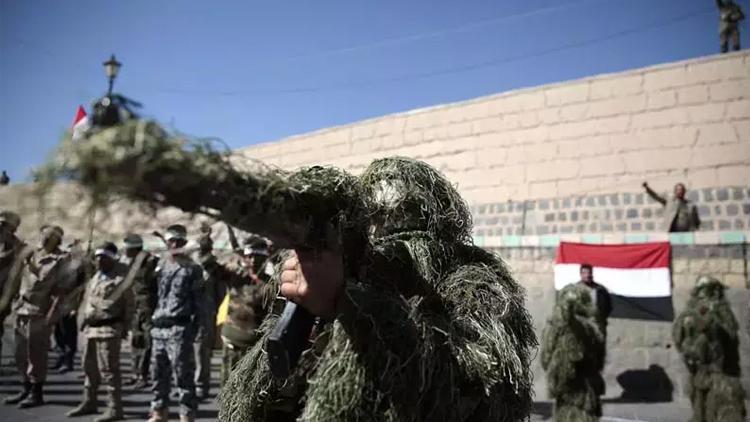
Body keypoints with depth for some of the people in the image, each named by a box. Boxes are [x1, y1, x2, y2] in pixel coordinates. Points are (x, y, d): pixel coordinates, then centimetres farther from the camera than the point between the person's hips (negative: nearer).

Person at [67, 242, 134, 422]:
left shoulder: (121, 278, -11)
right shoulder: (96, 277, 16)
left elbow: (129, 304, -12)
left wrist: (125, 326, -15)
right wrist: (85, 321, 17)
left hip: (109, 328, -9)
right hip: (91, 328, 9)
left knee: (108, 369, -7)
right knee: (90, 366, 18)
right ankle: (89, 403, 32)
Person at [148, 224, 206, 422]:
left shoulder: (192, 269, -2)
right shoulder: (161, 268, 15)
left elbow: (199, 301, -4)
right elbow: (154, 295, 20)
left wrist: (195, 327, -10)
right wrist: (151, 320, 11)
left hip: (179, 328, -6)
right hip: (158, 327, 6)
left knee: (183, 373, -5)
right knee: (159, 372, 14)